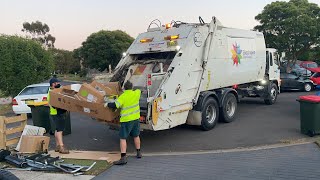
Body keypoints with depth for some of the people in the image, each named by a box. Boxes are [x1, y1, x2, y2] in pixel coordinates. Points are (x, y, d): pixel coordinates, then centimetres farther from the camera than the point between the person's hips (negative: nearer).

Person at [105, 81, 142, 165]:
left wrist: (107, 104, -4)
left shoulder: (122, 97, -14)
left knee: (123, 138, -2)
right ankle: (139, 153, 35)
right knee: (136, 136, 22)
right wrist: (132, 90, 34)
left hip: (126, 120, -5)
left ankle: (123, 158, -8)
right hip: (136, 118, 6)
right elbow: (139, 90, 22)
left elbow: (115, 105, -21)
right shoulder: (136, 93, -1)